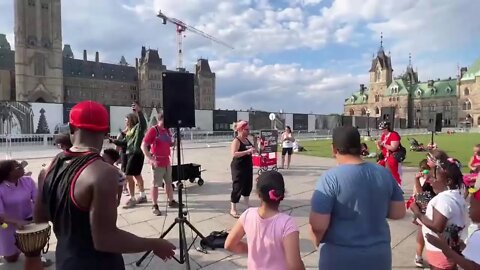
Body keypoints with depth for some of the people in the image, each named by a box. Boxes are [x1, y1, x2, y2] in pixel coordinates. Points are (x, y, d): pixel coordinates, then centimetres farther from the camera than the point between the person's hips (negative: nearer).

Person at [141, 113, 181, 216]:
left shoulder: (167, 130, 9)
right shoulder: (153, 130, -12)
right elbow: (143, 146, -15)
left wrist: (174, 142, -1)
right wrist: (150, 159, -22)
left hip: (167, 161, 7)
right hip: (157, 162, -7)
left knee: (169, 182, 16)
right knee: (156, 184, 2)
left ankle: (171, 201, 29)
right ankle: (155, 206, 11)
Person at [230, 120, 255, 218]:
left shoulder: (247, 140, 8)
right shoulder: (236, 141, -17)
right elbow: (234, 154, -30)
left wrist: (253, 150, 5)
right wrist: (247, 151, -34)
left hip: (248, 166, 9)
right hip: (238, 168, -9)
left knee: (248, 185, 19)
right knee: (237, 187, -5)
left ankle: (247, 203, 39)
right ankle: (233, 209, 4)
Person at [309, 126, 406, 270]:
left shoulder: (330, 177, -19)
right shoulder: (384, 173, -4)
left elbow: (318, 225, -20)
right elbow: (399, 212, 4)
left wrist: (317, 241, 0)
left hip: (340, 257, -4)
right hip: (379, 254, 5)